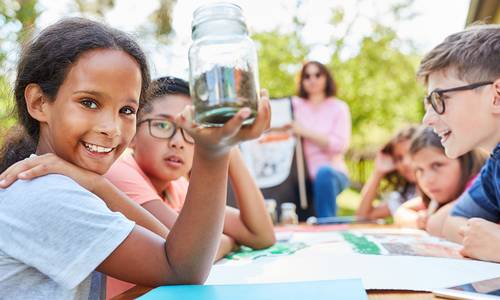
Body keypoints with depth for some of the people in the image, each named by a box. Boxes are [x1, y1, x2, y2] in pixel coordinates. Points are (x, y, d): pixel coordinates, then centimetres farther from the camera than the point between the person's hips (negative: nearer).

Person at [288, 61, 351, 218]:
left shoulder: (338, 107, 6)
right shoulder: (295, 104, 10)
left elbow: (340, 145, -8)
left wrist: (305, 132, -12)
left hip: (332, 172, -2)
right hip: (303, 175, 2)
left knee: (324, 172, -34)